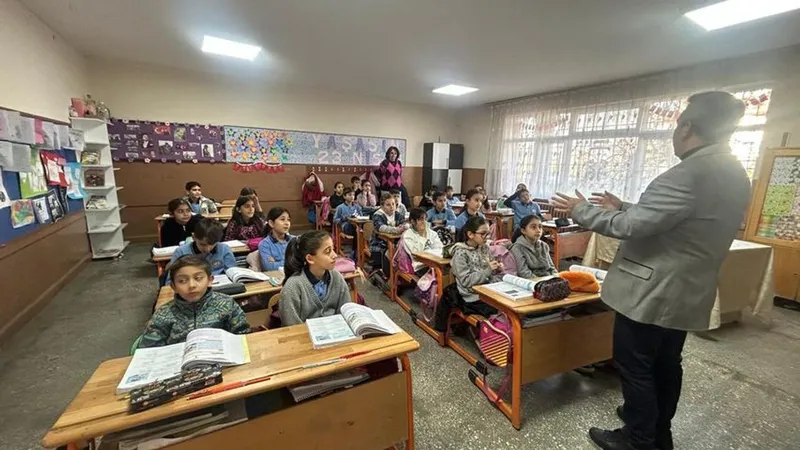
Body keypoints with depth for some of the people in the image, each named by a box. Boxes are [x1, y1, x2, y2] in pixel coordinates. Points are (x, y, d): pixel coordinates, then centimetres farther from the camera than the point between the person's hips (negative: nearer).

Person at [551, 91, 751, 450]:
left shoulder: (690, 173, -24)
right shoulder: (734, 174, 7)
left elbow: (630, 225, -25)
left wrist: (580, 210, -13)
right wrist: (623, 207, 17)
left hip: (651, 292, -9)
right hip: (685, 291, 10)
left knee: (635, 366, 7)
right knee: (665, 364, 23)